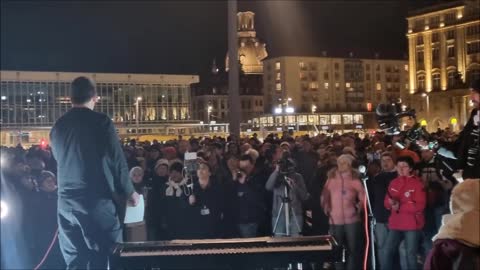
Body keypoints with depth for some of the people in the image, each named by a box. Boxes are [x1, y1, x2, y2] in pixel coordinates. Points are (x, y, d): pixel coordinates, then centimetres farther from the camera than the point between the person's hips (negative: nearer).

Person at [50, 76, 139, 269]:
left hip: (67, 202, 5)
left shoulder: (58, 126, 9)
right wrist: (129, 191, 8)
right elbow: (118, 160, -6)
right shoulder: (101, 121, -6)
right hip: (97, 200, -5)